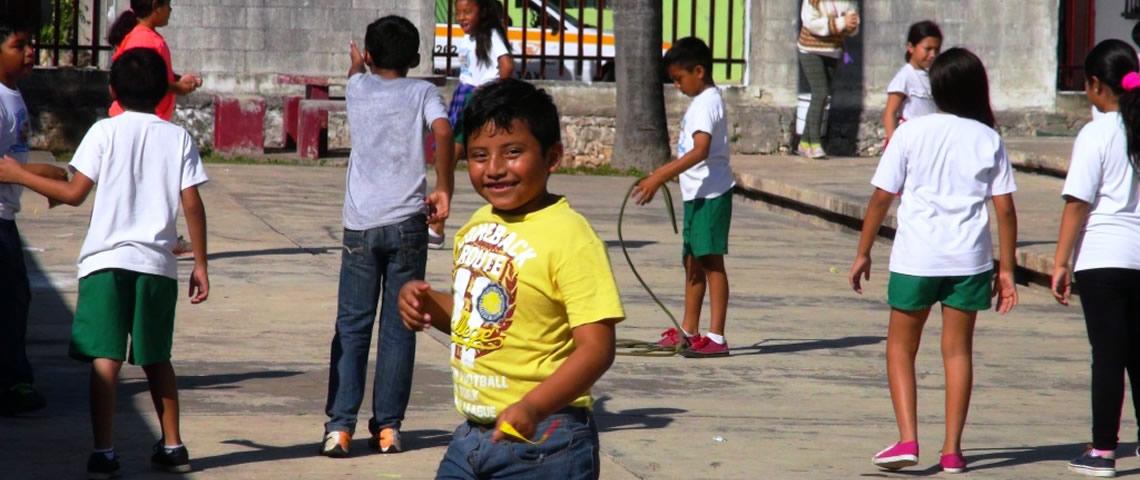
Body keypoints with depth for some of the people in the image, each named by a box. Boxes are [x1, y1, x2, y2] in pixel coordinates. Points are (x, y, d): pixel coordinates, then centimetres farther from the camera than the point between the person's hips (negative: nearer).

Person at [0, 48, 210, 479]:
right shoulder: (178, 137, 5)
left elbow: (74, 193, -4)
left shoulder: (105, 132, -2)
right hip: (157, 264, 3)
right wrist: (200, 265, 7)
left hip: (106, 260, -3)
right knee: (156, 358, 17)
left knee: (105, 359, -5)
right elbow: (193, 205, 0)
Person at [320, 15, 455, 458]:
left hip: (361, 225, 1)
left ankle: (340, 426, -3)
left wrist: (356, 63, 59)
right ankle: (388, 426, 7)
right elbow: (442, 131, -16)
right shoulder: (422, 92, 4)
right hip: (407, 223, -1)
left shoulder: (358, 87, 11)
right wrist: (443, 190, -9)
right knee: (398, 330, 6)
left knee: (351, 328, 5)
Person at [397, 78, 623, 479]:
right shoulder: (478, 226, 9)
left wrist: (532, 407, -34)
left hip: (541, 440, -8)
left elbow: (596, 348, -22)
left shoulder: (569, 236, -17)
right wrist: (427, 304, 4)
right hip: (472, 435, 8)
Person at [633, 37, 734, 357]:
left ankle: (716, 337, -10)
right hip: (698, 195, 10)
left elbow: (700, 151, -29)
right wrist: (663, 174, 29)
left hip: (710, 193, -10)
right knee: (692, 260, 15)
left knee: (711, 261, -10)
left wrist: (659, 177, -33)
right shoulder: (703, 101, 16)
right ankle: (688, 331, 23)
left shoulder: (707, 103, -16)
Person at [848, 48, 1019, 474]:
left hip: (915, 258, -2)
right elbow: (1005, 209, 0)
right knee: (958, 350, 11)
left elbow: (881, 198, -3)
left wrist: (863, 253, 7)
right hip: (970, 260, 2)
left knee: (900, 348, 11)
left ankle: (908, 439, -3)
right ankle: (952, 450, 9)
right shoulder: (989, 140, 2)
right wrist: (1006, 270, 7)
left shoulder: (911, 132, -3)